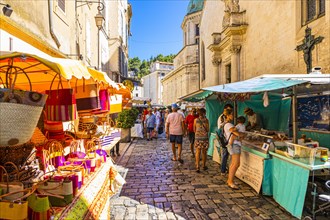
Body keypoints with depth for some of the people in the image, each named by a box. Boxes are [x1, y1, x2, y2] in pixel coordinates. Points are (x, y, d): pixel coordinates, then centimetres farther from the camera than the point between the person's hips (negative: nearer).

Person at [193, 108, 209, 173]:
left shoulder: (196, 120, 0)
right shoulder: (206, 120, -5)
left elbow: (194, 129, 8)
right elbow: (208, 130, -3)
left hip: (197, 137, 1)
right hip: (205, 137, -1)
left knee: (198, 152, 2)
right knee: (204, 152, 12)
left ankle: (197, 167, -7)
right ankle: (204, 166, 26)